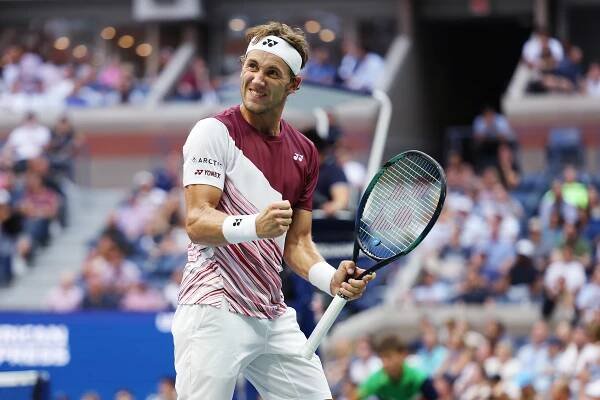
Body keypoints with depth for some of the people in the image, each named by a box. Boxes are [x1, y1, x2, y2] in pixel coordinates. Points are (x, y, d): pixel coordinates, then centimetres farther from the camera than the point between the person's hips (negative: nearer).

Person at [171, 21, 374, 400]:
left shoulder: (304, 152, 15)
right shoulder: (215, 131, -5)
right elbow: (196, 222, -14)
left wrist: (331, 278, -3)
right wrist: (253, 225, -33)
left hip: (274, 317, 7)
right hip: (215, 309, -7)